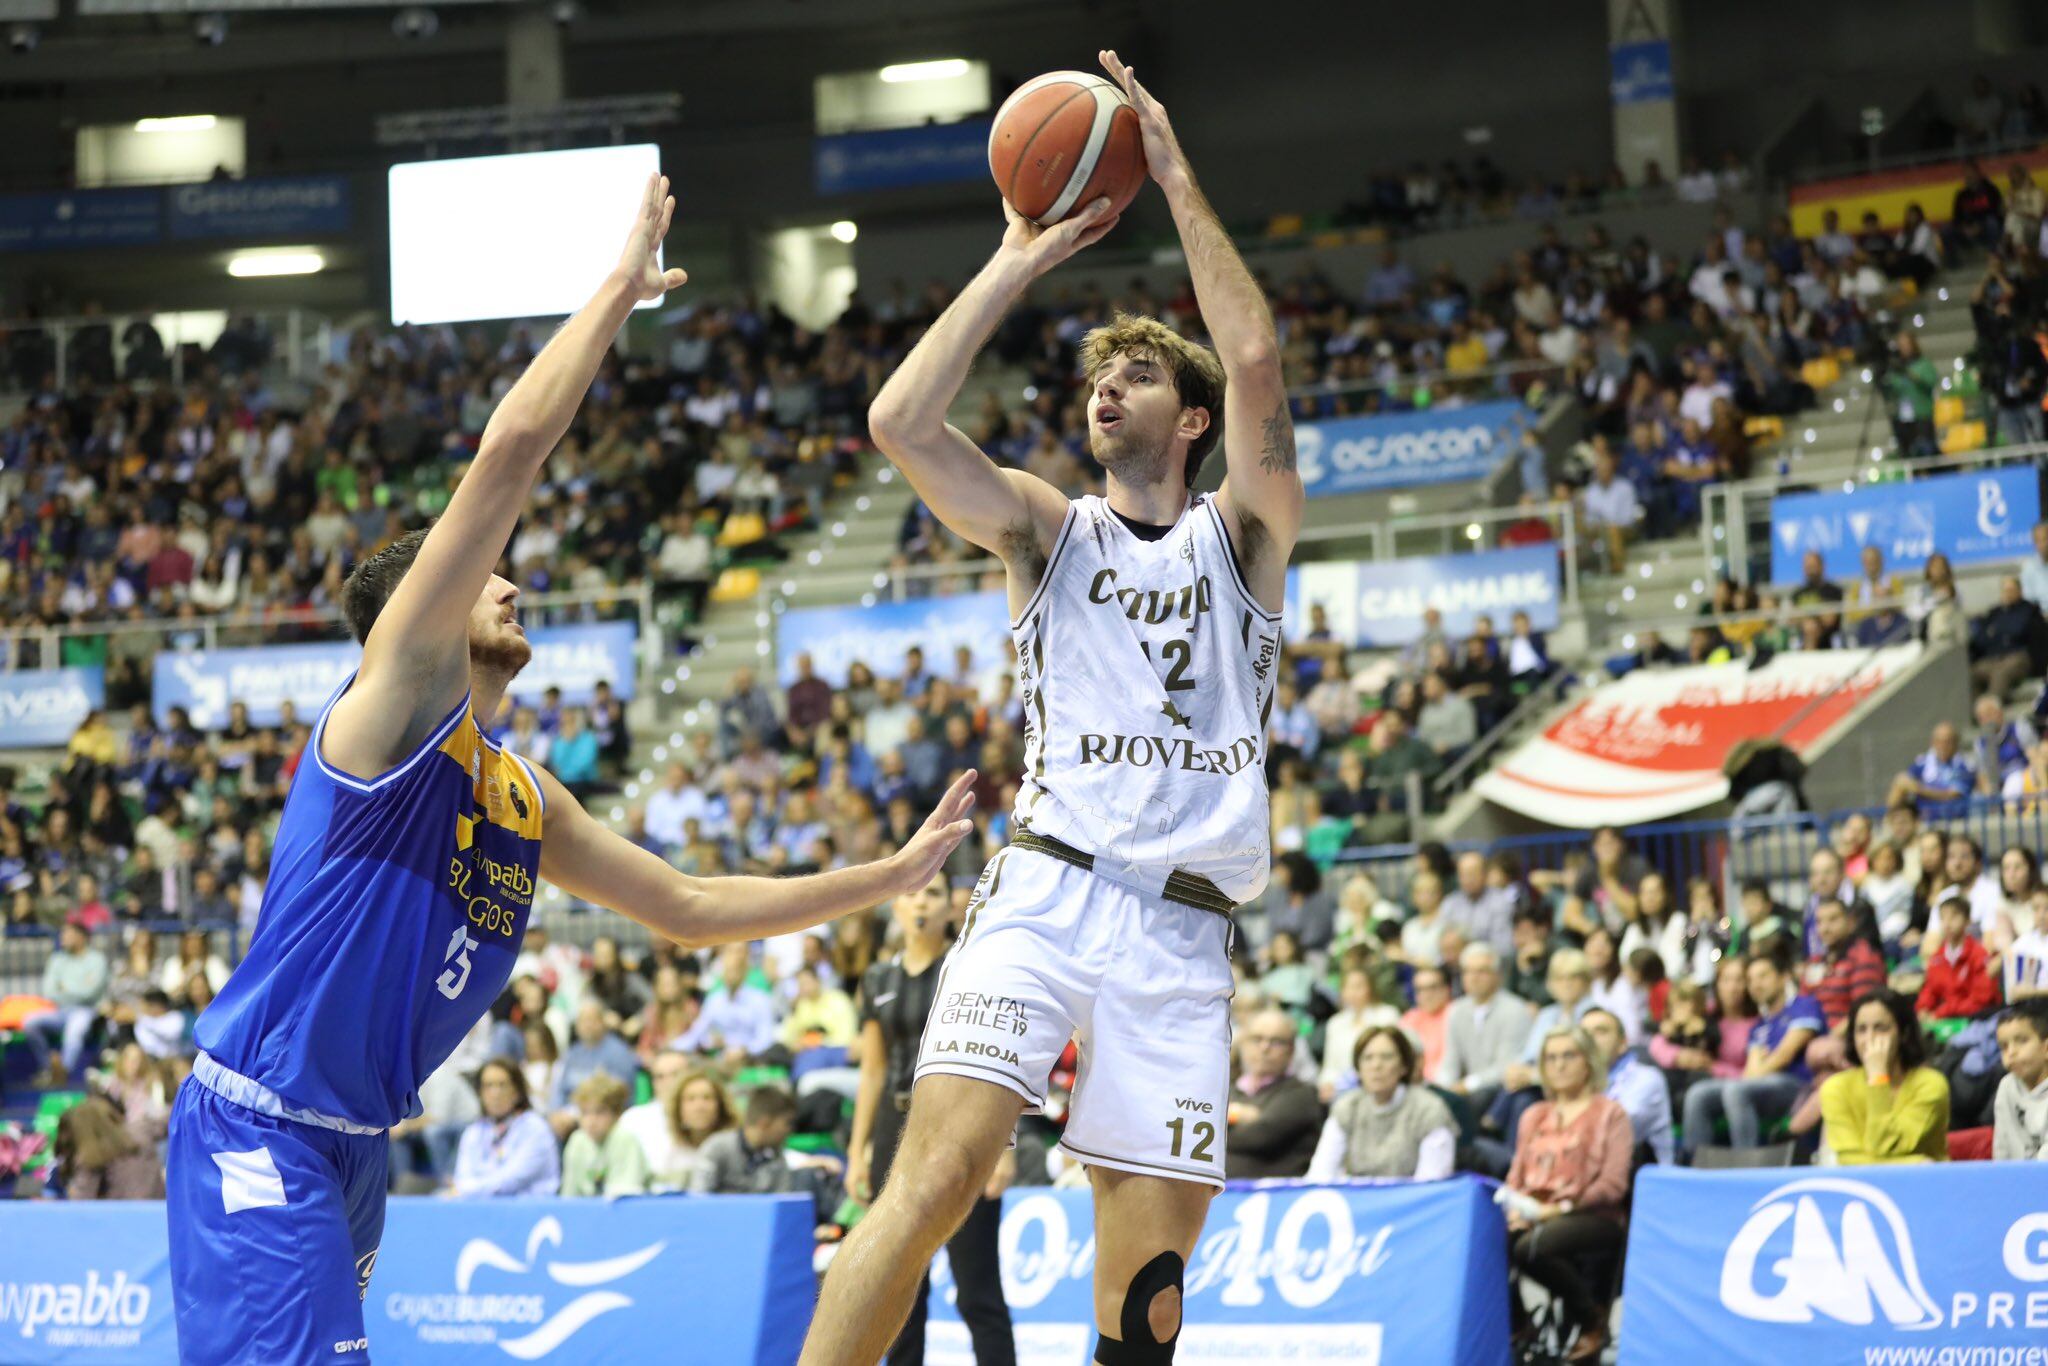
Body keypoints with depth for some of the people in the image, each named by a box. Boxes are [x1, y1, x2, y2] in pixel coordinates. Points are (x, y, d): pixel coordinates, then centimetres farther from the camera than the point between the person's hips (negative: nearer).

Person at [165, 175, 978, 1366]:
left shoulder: (525, 798, 16)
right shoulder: (395, 700, -8)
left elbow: (689, 908, 24)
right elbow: (510, 457, -16)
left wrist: (891, 877, 22)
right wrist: (621, 288, -10)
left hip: (356, 1144, 9)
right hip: (257, 1129, -9)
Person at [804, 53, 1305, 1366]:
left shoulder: (1242, 533, 13)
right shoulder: (1050, 528, 15)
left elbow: (1257, 364, -4)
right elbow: (902, 422, -1)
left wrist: (1178, 178, -3)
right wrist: (1020, 263, 2)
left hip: (1183, 928, 1)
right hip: (1047, 893, -1)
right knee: (941, 1170, -22)